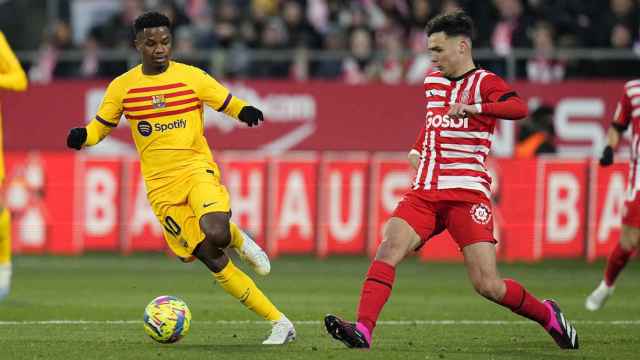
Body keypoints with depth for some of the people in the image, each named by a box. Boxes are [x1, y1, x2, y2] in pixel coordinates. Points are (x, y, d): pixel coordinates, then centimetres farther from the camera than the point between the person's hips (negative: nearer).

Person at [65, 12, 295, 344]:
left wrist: (247, 113, -18)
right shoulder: (122, 87, 4)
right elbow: (100, 127, 13)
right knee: (213, 261, -8)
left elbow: (230, 105, 5)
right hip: (160, 186, 2)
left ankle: (237, 238, 6)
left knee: (216, 233, -34)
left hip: (197, 169, -2)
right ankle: (279, 323, -2)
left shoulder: (192, 78, 0)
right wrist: (81, 137, -9)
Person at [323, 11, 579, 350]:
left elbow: (519, 108, -26)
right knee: (388, 249, -20)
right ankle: (362, 330, -30)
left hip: (466, 194, -6)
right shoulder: (433, 81, 17)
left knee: (487, 285, -10)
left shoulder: (484, 82, -4)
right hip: (424, 192, 6)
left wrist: (474, 108, -38)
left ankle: (547, 315, 16)